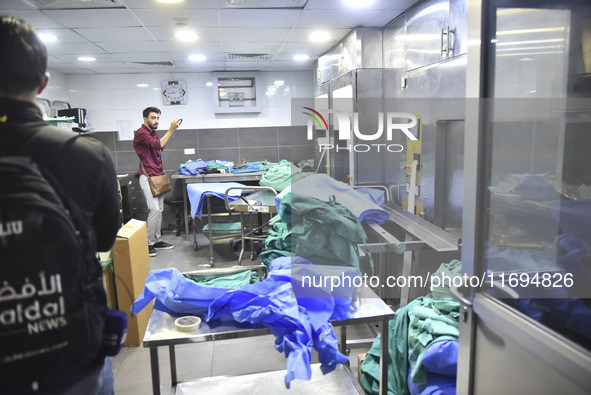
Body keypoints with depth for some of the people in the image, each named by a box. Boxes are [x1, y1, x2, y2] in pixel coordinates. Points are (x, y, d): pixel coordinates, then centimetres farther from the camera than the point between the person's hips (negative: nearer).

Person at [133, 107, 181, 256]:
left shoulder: (153, 133, 19)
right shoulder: (141, 133, -10)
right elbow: (158, 145, -24)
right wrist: (171, 129, -22)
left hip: (157, 176, 9)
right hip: (147, 176, -9)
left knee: (159, 210, 8)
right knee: (154, 209, -14)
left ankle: (157, 240, 16)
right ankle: (148, 244, -7)